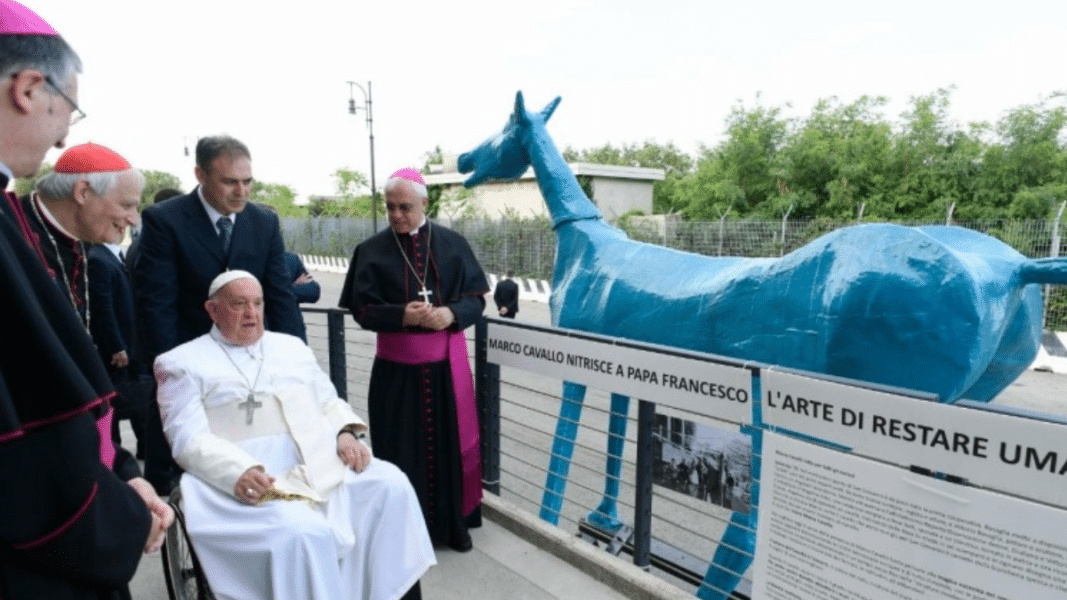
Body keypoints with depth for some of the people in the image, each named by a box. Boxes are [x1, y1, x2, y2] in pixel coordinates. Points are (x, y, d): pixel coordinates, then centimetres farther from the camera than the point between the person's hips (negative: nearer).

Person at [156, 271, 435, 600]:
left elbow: (329, 401, 21)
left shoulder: (292, 345, 23)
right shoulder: (182, 362, 9)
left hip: (323, 459, 5)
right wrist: (239, 471, -23)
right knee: (301, 533, -32)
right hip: (253, 477, -4)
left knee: (391, 485, -18)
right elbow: (189, 438, -4)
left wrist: (346, 433, -2)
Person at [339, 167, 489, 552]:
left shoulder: (453, 244, 1)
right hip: (397, 368, 0)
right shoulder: (372, 251, -1)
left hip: (447, 363, 1)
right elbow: (362, 309, -4)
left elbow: (476, 297, 2)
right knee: (403, 447, 7)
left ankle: (455, 522, 26)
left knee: (452, 442, 9)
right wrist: (401, 315, -21)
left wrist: (452, 313, -19)